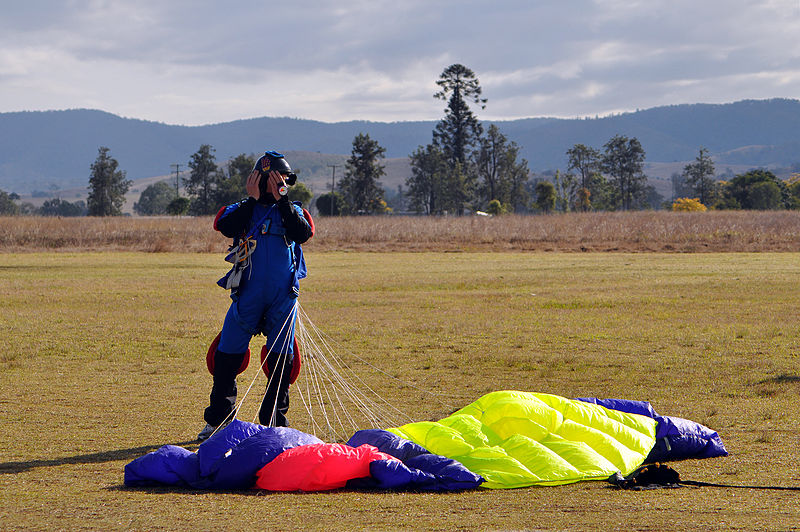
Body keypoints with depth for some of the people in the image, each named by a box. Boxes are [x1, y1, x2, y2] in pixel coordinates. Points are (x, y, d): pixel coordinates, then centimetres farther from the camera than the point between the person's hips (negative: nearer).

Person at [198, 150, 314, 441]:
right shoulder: (243, 209, 9)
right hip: (248, 295, -1)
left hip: (284, 297, 1)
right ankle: (217, 421, 9)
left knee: (281, 360, 2)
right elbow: (227, 227, -14)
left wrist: (281, 200, -9)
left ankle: (274, 422, 12)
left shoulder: (291, 211, 12)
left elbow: (303, 233, -10)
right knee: (227, 356, -3)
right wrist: (253, 200, -10)